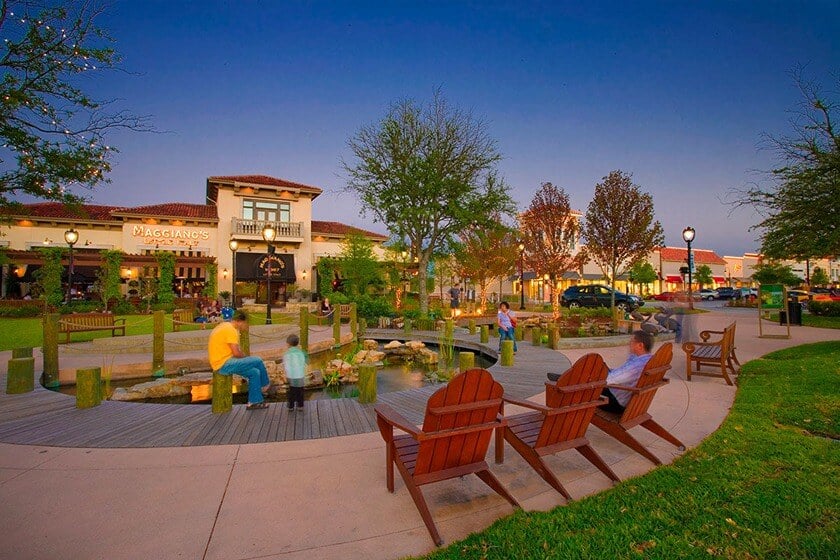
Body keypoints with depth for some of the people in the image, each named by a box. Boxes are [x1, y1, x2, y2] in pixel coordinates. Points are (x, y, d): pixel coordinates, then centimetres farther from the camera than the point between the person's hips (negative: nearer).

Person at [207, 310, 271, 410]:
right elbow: (236, 353, -22)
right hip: (223, 364, -10)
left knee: (255, 372, 6)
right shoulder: (230, 330, -18)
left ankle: (254, 402, 11)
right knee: (257, 361, -11)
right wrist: (246, 358, -2)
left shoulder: (225, 326, 15)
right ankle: (265, 387, 7)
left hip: (223, 363, 10)